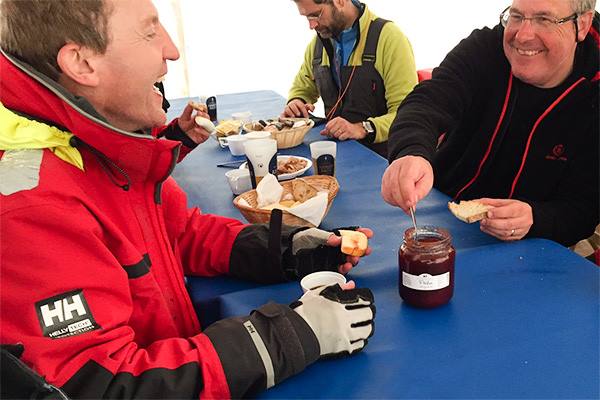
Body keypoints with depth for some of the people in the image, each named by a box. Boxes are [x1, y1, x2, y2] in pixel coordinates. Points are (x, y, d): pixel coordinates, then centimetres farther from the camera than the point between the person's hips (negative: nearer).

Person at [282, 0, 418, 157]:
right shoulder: (317, 43, 9)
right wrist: (296, 103, 2)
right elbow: (302, 88, 25)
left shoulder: (390, 38, -12)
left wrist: (363, 129, -30)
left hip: (379, 154, -5)